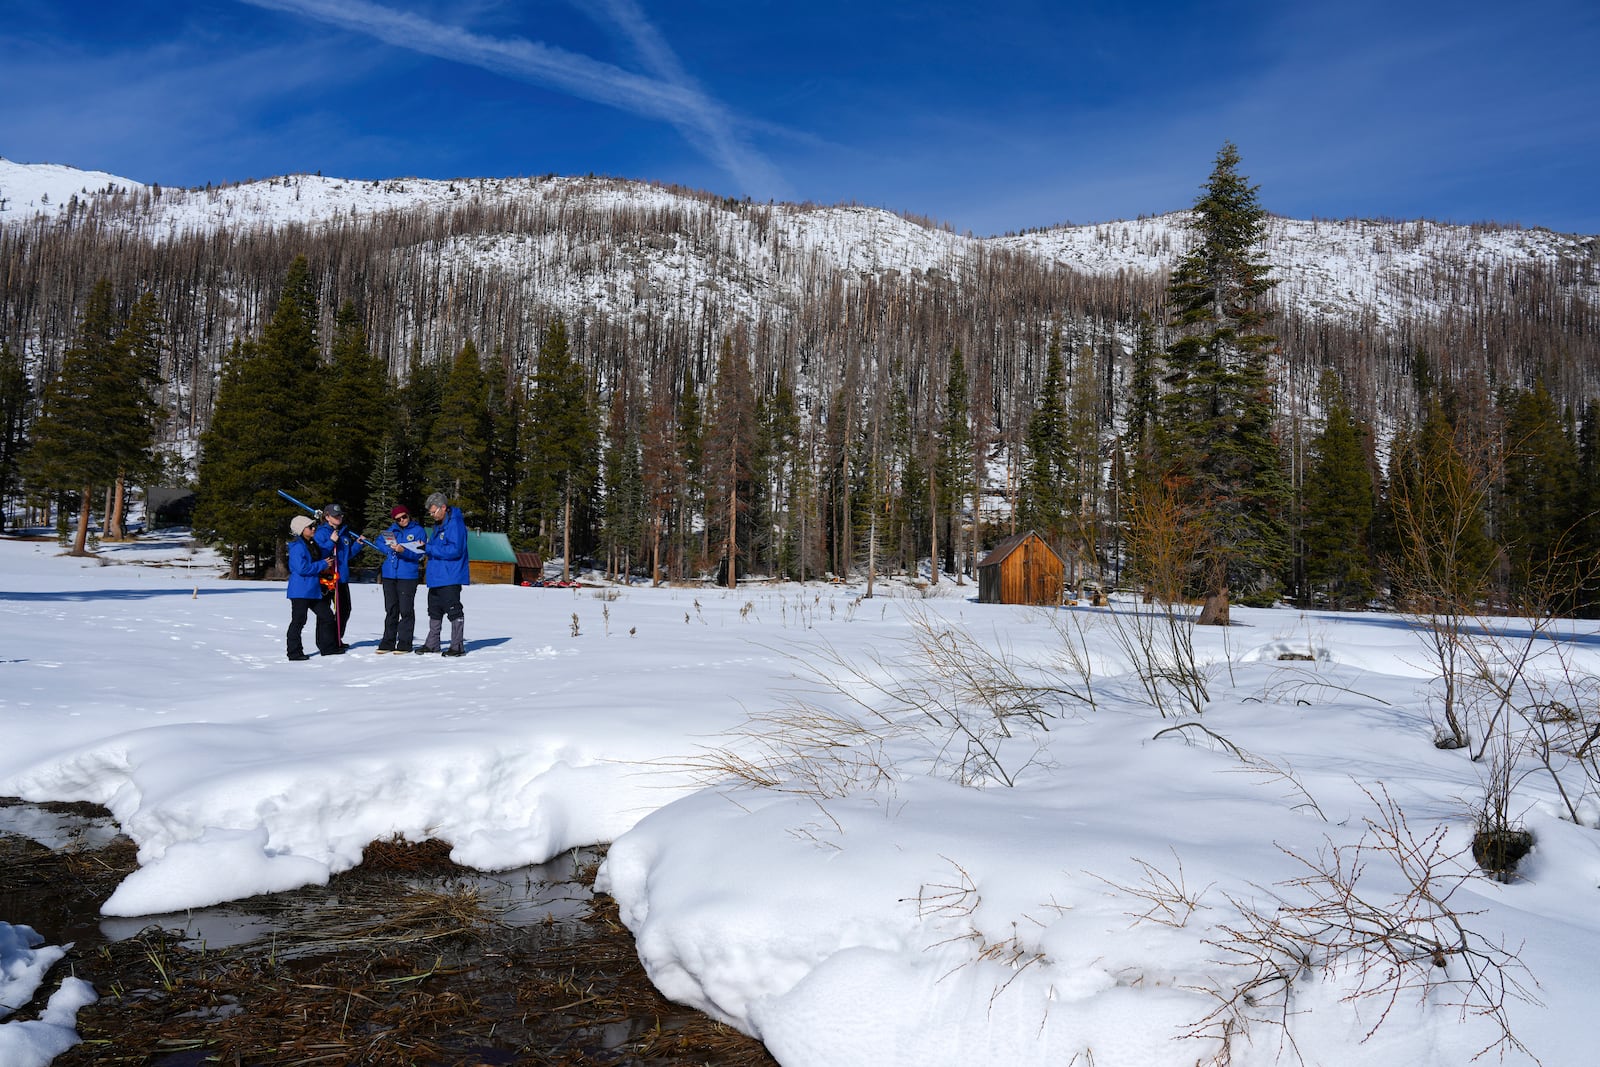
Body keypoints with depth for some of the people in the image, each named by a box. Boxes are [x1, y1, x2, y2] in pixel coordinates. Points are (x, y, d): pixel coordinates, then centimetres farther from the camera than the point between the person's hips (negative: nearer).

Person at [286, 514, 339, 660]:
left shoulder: (313, 544, 13)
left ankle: (328, 647, 22)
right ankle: (294, 652, 5)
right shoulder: (297, 546, -15)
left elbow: (321, 557, 32)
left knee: (327, 616, 12)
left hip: (314, 590, 9)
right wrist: (322, 565, -16)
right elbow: (302, 568, -23)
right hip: (300, 591, -9)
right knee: (298, 621, -3)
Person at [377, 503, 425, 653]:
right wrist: (389, 549, 3)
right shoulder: (391, 530, 14)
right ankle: (388, 642, 16)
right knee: (390, 610, 10)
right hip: (389, 575, 5)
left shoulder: (418, 530, 1)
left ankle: (404, 643, 2)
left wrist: (404, 551, -23)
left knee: (406, 610, -4)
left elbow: (419, 554, -7)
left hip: (407, 576, -5)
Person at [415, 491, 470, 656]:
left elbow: (454, 550, -23)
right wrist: (425, 548, 1)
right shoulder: (438, 524, 16)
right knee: (434, 611, 16)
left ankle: (457, 646, 0)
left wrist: (429, 548, -20)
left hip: (450, 577, -10)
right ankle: (432, 644, 26)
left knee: (453, 611, -5)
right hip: (436, 577, 10)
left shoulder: (455, 523, -15)